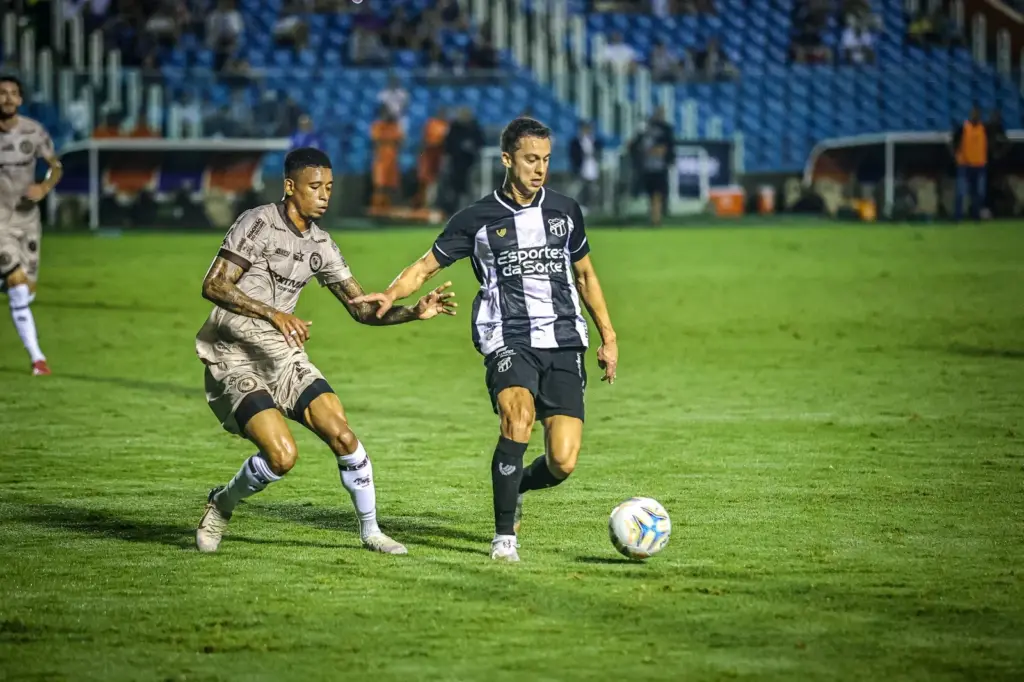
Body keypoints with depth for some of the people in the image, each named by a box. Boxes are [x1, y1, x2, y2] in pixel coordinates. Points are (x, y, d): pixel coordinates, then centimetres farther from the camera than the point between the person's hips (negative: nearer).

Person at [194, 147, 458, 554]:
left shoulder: (319, 245, 9)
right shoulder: (259, 223, -12)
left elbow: (363, 309, 12)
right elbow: (213, 285, -19)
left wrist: (416, 312, -4)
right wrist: (274, 314, -29)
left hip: (283, 355, 6)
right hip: (235, 362, -6)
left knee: (343, 437, -8)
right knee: (282, 456, -21)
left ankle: (370, 532, 10)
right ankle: (220, 505, 7)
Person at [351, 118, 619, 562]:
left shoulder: (565, 211, 11)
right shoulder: (478, 219, 2)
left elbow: (585, 275, 23)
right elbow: (427, 266, 6)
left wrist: (608, 338, 20)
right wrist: (391, 295, -13)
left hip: (564, 344, 3)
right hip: (508, 342, -3)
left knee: (563, 464, -10)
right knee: (518, 417, -32)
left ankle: (516, 487, 28)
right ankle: (504, 537, -18)